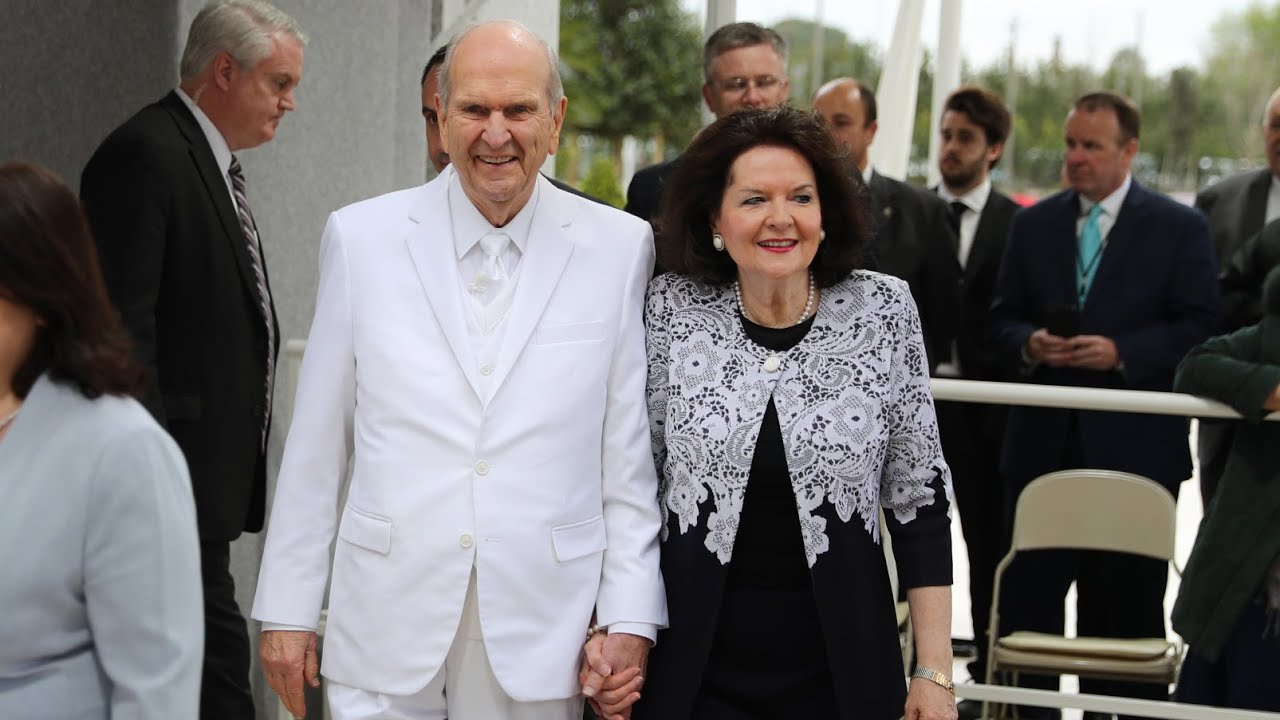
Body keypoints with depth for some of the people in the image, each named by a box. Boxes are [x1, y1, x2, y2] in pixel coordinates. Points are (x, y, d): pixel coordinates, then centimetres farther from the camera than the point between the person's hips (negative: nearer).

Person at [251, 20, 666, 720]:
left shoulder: (620, 248, 1)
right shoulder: (362, 237, 2)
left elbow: (631, 451, 2)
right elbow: (316, 444, 6)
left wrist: (630, 620, -2)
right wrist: (287, 609, 5)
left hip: (540, 634, 0)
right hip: (387, 630, 0)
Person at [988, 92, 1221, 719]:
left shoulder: (1179, 227, 1)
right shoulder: (1033, 224, 11)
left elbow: (1199, 326, -4)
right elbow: (1001, 320, 12)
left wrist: (1121, 352, -17)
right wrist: (1029, 343, -11)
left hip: (1135, 444, -3)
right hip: (1042, 441, 3)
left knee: (1127, 603, 4)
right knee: (1026, 594, 4)